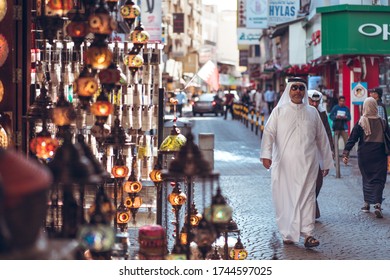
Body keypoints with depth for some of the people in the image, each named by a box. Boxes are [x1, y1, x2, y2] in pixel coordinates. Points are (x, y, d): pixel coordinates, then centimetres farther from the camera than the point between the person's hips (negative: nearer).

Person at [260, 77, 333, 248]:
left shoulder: (312, 112, 13)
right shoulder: (279, 111, 6)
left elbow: (322, 138, 17)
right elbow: (269, 132, -5)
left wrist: (326, 162, 16)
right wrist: (266, 154, -21)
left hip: (307, 164, 1)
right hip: (284, 164, -1)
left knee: (307, 196, -6)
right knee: (285, 198, 0)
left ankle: (307, 233, -8)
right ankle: (288, 234, 8)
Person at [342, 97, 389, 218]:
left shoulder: (361, 123, -5)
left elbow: (352, 139, -7)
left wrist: (346, 154, -6)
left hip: (364, 155, 0)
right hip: (380, 156, 0)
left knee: (367, 178, 15)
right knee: (379, 179, -1)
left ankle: (366, 203, 20)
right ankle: (377, 204, -17)